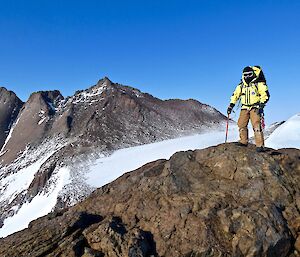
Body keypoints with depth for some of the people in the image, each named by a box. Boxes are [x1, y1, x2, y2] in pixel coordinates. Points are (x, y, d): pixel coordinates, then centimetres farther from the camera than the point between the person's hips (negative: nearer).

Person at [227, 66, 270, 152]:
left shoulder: (259, 83, -2)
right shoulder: (241, 85, 12)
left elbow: (265, 94, -5)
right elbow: (235, 95, 19)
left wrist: (261, 105, -16)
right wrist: (231, 105, 12)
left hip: (255, 107, -5)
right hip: (245, 108, 5)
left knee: (256, 125, -15)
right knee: (241, 124, 3)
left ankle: (260, 145, -15)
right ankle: (243, 141, 18)